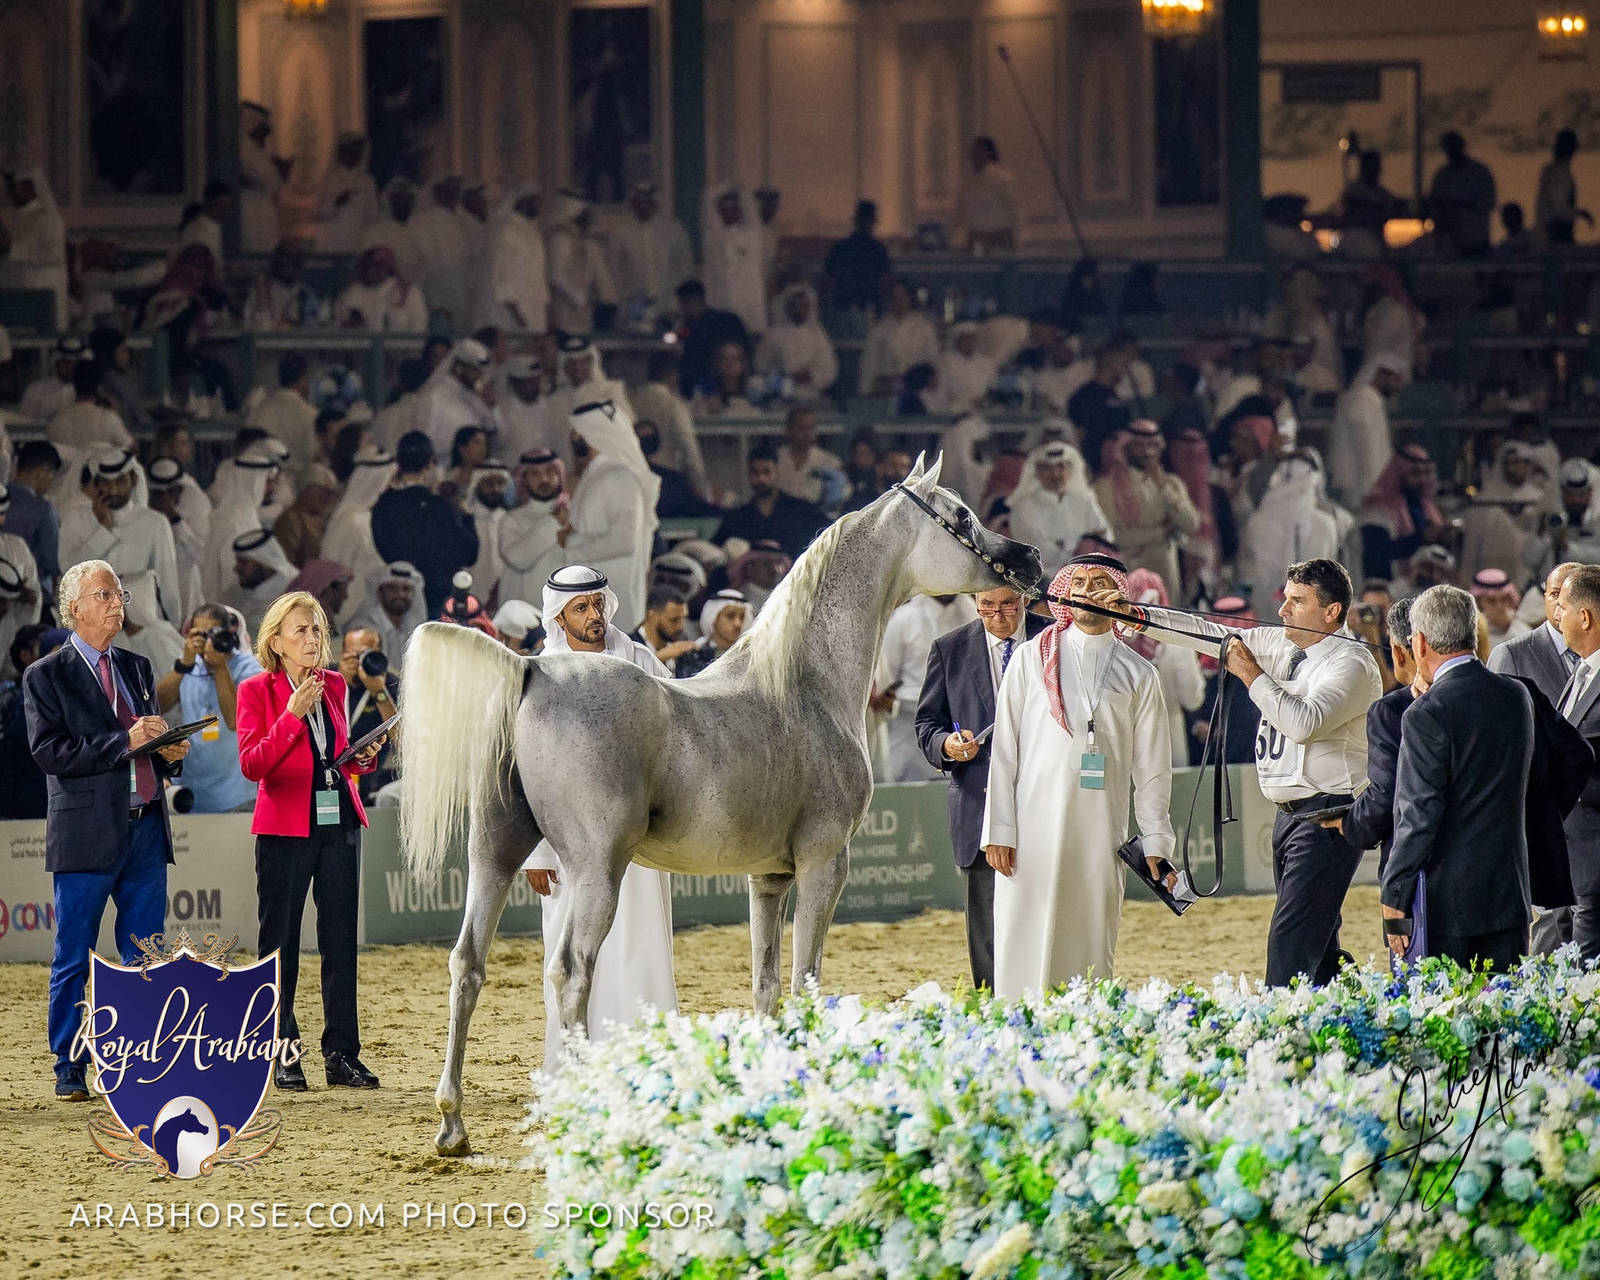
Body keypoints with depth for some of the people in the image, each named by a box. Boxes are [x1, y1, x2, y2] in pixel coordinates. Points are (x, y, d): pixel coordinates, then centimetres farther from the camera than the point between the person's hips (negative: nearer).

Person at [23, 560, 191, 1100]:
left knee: (146, 959, 6)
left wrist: (169, 752, 0)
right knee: (72, 961, 1)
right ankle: (69, 1071, 8)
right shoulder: (46, 676, -2)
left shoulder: (136, 668, 17)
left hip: (145, 830, 5)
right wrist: (125, 742, -19)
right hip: (87, 835, -5)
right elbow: (48, 750, -14)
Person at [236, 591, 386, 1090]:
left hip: (338, 823, 4)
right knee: (280, 944, 1)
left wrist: (363, 757, 2)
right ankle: (280, 1055, 7)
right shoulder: (256, 691, -3)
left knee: (340, 940, 3)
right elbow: (252, 764, -13)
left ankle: (342, 1054, 6)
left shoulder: (333, 685, 12)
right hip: (285, 826, -4)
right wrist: (292, 715, -19)